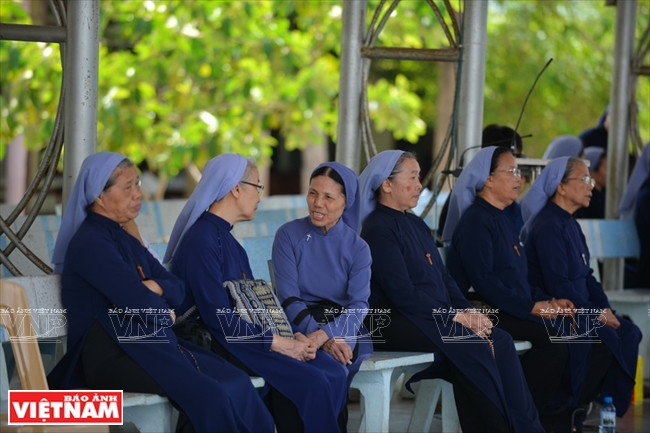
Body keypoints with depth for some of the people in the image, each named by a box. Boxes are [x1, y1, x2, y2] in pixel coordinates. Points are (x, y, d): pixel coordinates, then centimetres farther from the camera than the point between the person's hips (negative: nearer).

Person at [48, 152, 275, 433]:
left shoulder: (126, 241, 19)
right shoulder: (89, 243, -11)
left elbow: (177, 288, 16)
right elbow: (139, 304, -20)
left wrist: (156, 288, -6)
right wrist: (165, 313, 2)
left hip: (151, 343, 9)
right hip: (110, 354, -9)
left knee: (237, 383, -12)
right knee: (209, 397, -27)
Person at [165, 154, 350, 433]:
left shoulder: (227, 238, 18)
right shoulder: (201, 240, -14)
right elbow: (218, 317, -21)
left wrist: (291, 336, -1)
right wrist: (277, 343, -17)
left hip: (246, 335, 10)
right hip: (220, 344, -10)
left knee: (334, 373, -8)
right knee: (311, 382, -24)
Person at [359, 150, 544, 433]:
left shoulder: (416, 225, 19)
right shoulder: (378, 230, -9)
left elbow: (443, 278, 16)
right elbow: (402, 295, -16)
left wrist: (468, 311, -2)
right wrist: (454, 316, -15)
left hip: (436, 317, 8)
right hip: (396, 323, -8)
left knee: (500, 342, -15)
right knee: (474, 347, -29)